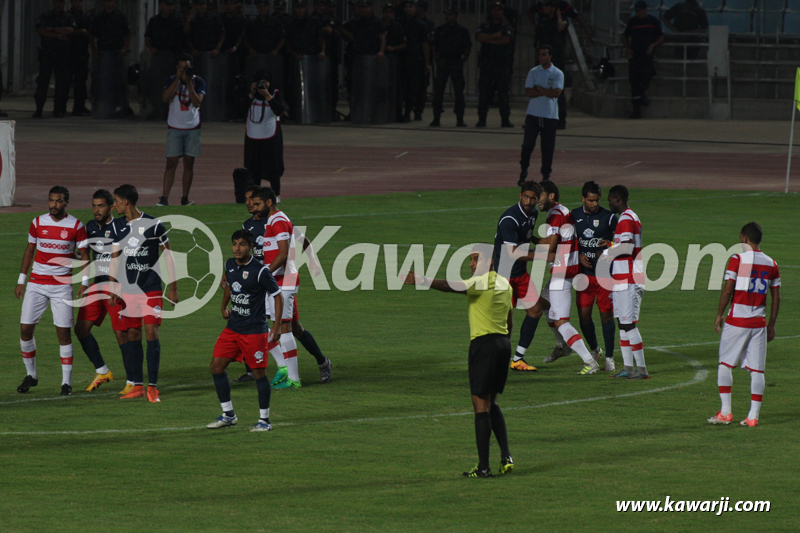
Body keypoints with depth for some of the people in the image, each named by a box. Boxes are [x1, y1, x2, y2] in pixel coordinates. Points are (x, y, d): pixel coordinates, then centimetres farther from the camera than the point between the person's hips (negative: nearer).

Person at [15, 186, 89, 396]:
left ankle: (67, 382, 3)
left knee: (63, 331, -6)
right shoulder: (38, 223, 3)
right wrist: (21, 280, 12)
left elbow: (84, 255, 1)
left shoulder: (76, 226, -4)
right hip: (36, 284, 2)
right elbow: (29, 251, 13)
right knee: (25, 329, -4)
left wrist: (85, 282, -9)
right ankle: (30, 375, 15)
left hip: (62, 285, -2)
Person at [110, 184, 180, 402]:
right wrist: (113, 288, 9)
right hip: (128, 289, 5)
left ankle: (152, 386, -9)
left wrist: (173, 288, -3)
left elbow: (167, 255, -2)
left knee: (151, 332, -11)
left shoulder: (153, 225, -8)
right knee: (132, 335, 5)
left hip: (152, 288, -5)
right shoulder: (118, 226, 7)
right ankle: (137, 385, 11)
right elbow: (115, 258, 13)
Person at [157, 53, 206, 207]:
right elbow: (165, 98, -13)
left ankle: (185, 198, 8)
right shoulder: (171, 80, 2)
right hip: (175, 128, -1)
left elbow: (197, 102, -11)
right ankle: (164, 198, -9)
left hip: (192, 128, 1)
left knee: (189, 163, 2)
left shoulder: (198, 81, 1)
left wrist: (188, 82, -17)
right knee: (171, 162, -7)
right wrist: (177, 79, -16)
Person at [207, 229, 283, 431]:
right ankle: (228, 414, 15)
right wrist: (224, 307, 30)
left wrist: (277, 326, -13)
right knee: (216, 366, 3)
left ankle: (264, 420, 11)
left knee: (259, 372, -1)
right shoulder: (230, 265, 4)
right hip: (233, 328, 7)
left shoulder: (260, 271, -15)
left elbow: (277, 296, -10)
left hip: (255, 330, -7)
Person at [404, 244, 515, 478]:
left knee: (481, 404, -5)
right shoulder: (505, 284, 14)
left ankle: (483, 466, -7)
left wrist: (422, 281, -38)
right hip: (503, 343, 8)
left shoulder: (481, 282, -11)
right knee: (491, 404, 18)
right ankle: (506, 457, 10)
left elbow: (450, 287, -29)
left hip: (483, 343, -8)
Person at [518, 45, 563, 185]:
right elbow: (528, 92, -4)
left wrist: (539, 88, -9)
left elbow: (556, 93, -12)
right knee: (528, 144, -6)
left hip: (550, 116, -1)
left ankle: (546, 175, 9)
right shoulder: (533, 72, 7)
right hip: (533, 114, 1)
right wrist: (546, 92, -12)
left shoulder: (558, 74, 1)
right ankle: (523, 170, 9)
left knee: (548, 148, 0)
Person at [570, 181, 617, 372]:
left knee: (606, 314, -2)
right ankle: (594, 350, 24)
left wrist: (610, 245, -18)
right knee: (584, 314, 0)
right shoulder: (574, 215, 4)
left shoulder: (608, 217, -4)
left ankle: (609, 357, 8)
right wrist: (579, 256, -5)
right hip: (584, 273, 3)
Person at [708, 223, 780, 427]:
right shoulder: (771, 264, 6)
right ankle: (753, 415, 2)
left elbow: (727, 290, -11)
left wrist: (719, 315, 0)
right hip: (759, 322, 4)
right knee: (757, 369, 4)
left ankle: (725, 412, 4)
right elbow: (776, 298, 8)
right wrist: (771, 324, 16)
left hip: (737, 320, -4)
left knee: (725, 364, 8)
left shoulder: (737, 259, -7)